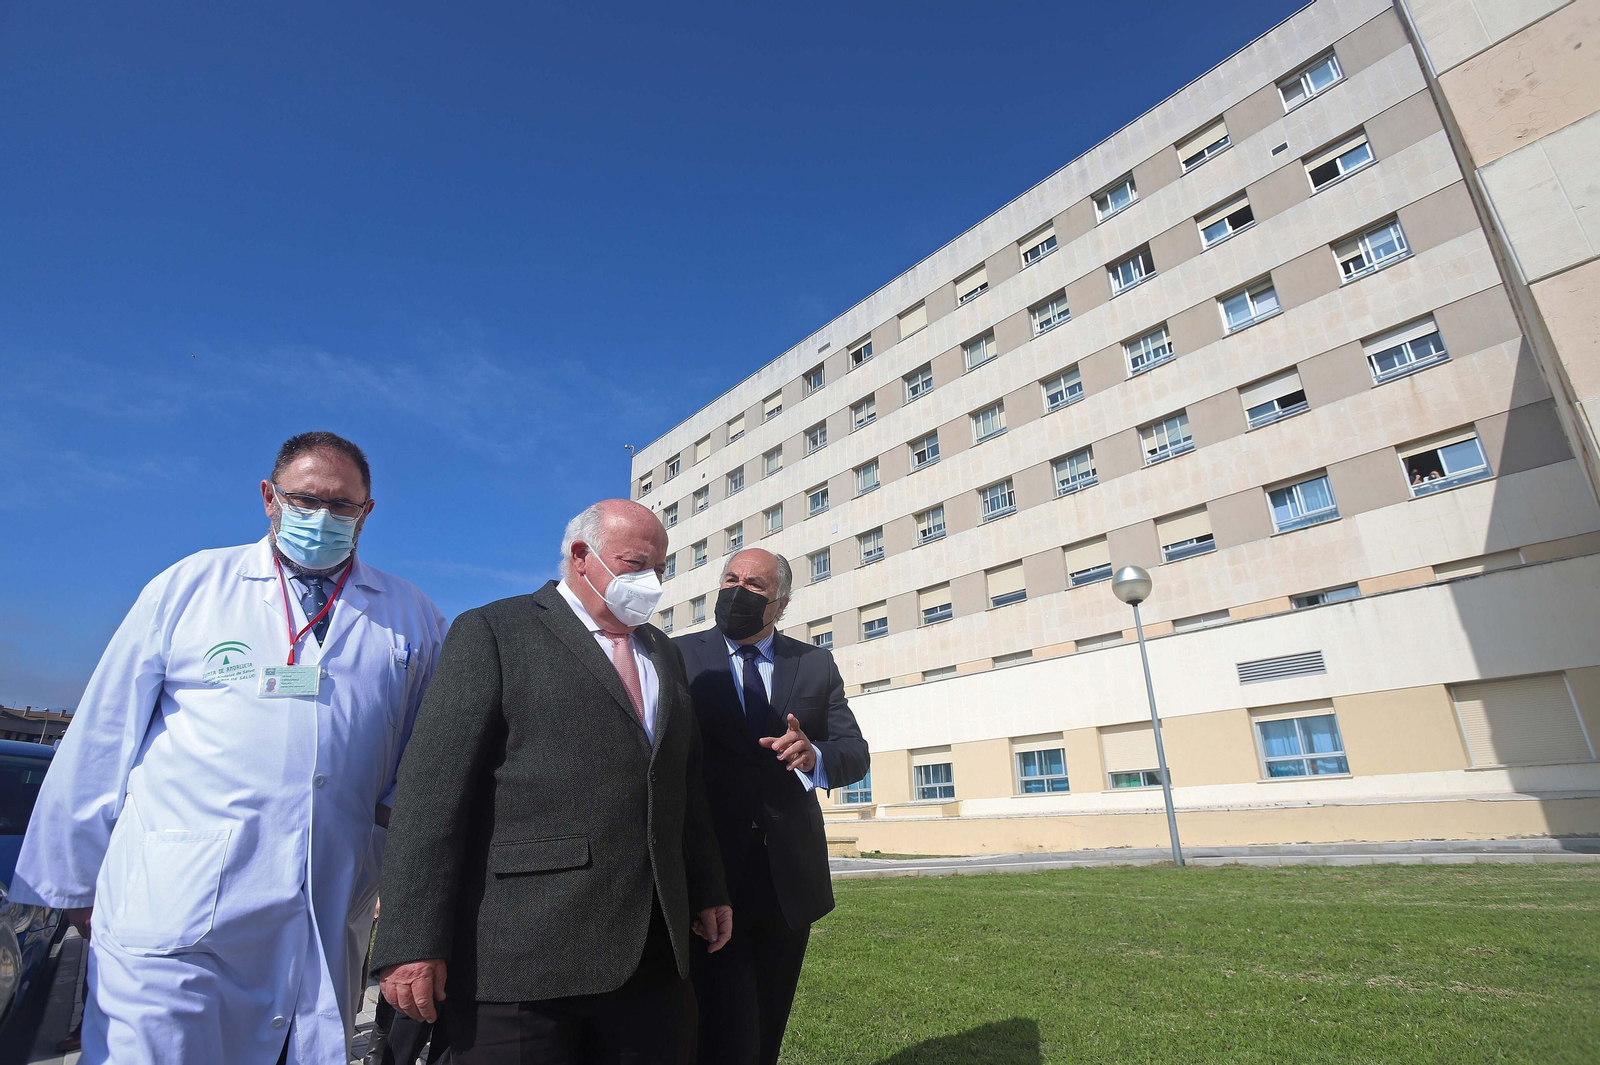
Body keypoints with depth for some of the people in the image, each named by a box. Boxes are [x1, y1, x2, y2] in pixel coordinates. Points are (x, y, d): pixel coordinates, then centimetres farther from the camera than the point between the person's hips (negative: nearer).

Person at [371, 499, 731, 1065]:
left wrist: (707, 891, 16)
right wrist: (411, 942, -14)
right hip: (521, 955, -5)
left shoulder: (663, 652, 16)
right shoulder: (492, 632, -3)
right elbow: (432, 787, -10)